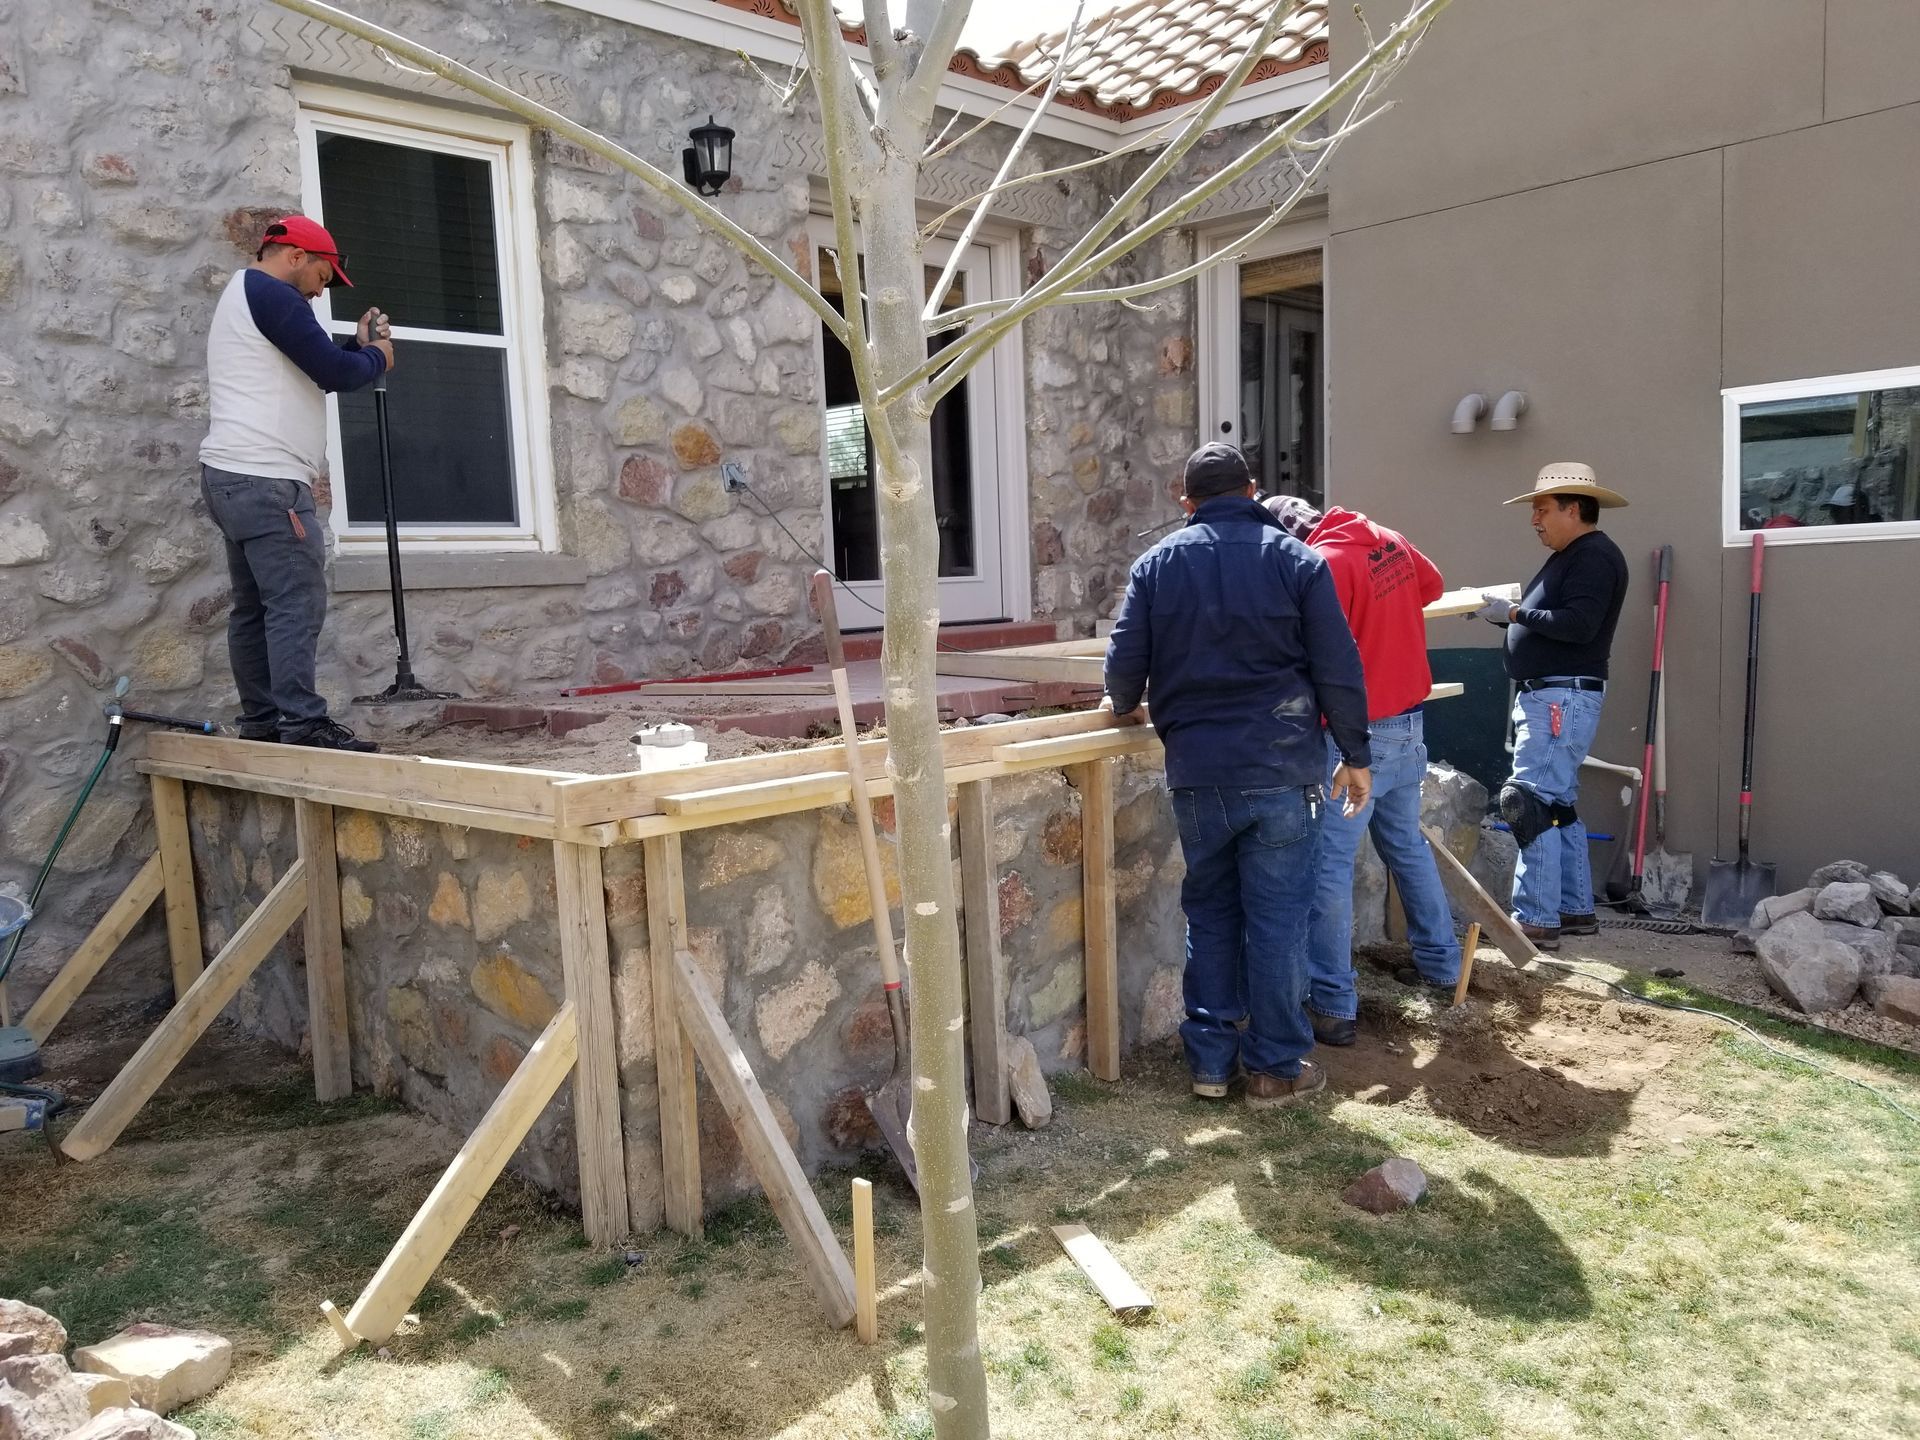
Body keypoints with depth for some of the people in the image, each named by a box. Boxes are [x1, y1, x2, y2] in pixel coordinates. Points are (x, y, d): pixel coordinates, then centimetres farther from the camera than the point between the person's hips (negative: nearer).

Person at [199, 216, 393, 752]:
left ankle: (261, 719, 9)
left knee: (255, 605, 8)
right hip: (265, 479, -11)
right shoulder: (271, 294, -8)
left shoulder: (242, 296, 26)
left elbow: (313, 373, 26)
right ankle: (303, 722, -17)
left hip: (236, 476, 11)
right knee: (297, 602, -14)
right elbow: (333, 373, -13)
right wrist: (377, 357, 5)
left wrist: (359, 344, 15)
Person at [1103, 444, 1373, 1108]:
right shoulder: (1295, 559, 0)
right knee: (1277, 916, 5)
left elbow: (1125, 661, 2)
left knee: (1209, 911, 14)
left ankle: (1210, 1059, 20)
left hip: (1196, 770, 2)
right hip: (1281, 767, -2)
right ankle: (1277, 1066, 14)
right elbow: (1338, 669, -2)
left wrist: (1123, 704, 23)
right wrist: (1355, 756, 6)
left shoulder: (1158, 563, 4)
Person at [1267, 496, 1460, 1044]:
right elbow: (1430, 585, 24)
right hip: (1407, 723, 9)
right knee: (1407, 845, 23)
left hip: (1358, 735, -9)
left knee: (1329, 868, -4)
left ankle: (1333, 1006, -1)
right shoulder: (1387, 540, 5)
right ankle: (1440, 961, 37)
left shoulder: (1323, 563, -20)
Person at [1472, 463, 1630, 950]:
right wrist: (1504, 610, 3)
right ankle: (1576, 909, 23)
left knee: (1531, 804, -13)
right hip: (1544, 695, 11)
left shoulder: (1596, 557, -12)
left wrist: (1514, 612, -17)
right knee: (1558, 806, 15)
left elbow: (1579, 624, -23)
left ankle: (1536, 921, -11)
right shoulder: (1568, 557, 20)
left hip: (1564, 698, -11)